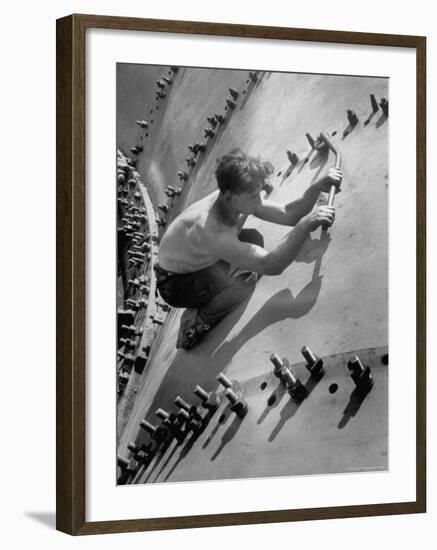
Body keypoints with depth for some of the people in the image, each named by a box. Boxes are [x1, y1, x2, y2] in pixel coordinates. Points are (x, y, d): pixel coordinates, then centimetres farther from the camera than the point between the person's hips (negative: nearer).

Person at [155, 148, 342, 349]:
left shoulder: (241, 200, -16)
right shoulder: (209, 229, -40)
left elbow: (288, 214, -7)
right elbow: (271, 266, -41)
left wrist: (317, 187, -22)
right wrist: (306, 224, -44)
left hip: (199, 264, 9)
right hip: (176, 285, -9)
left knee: (254, 238, 5)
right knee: (245, 278, -30)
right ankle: (196, 320, -6)